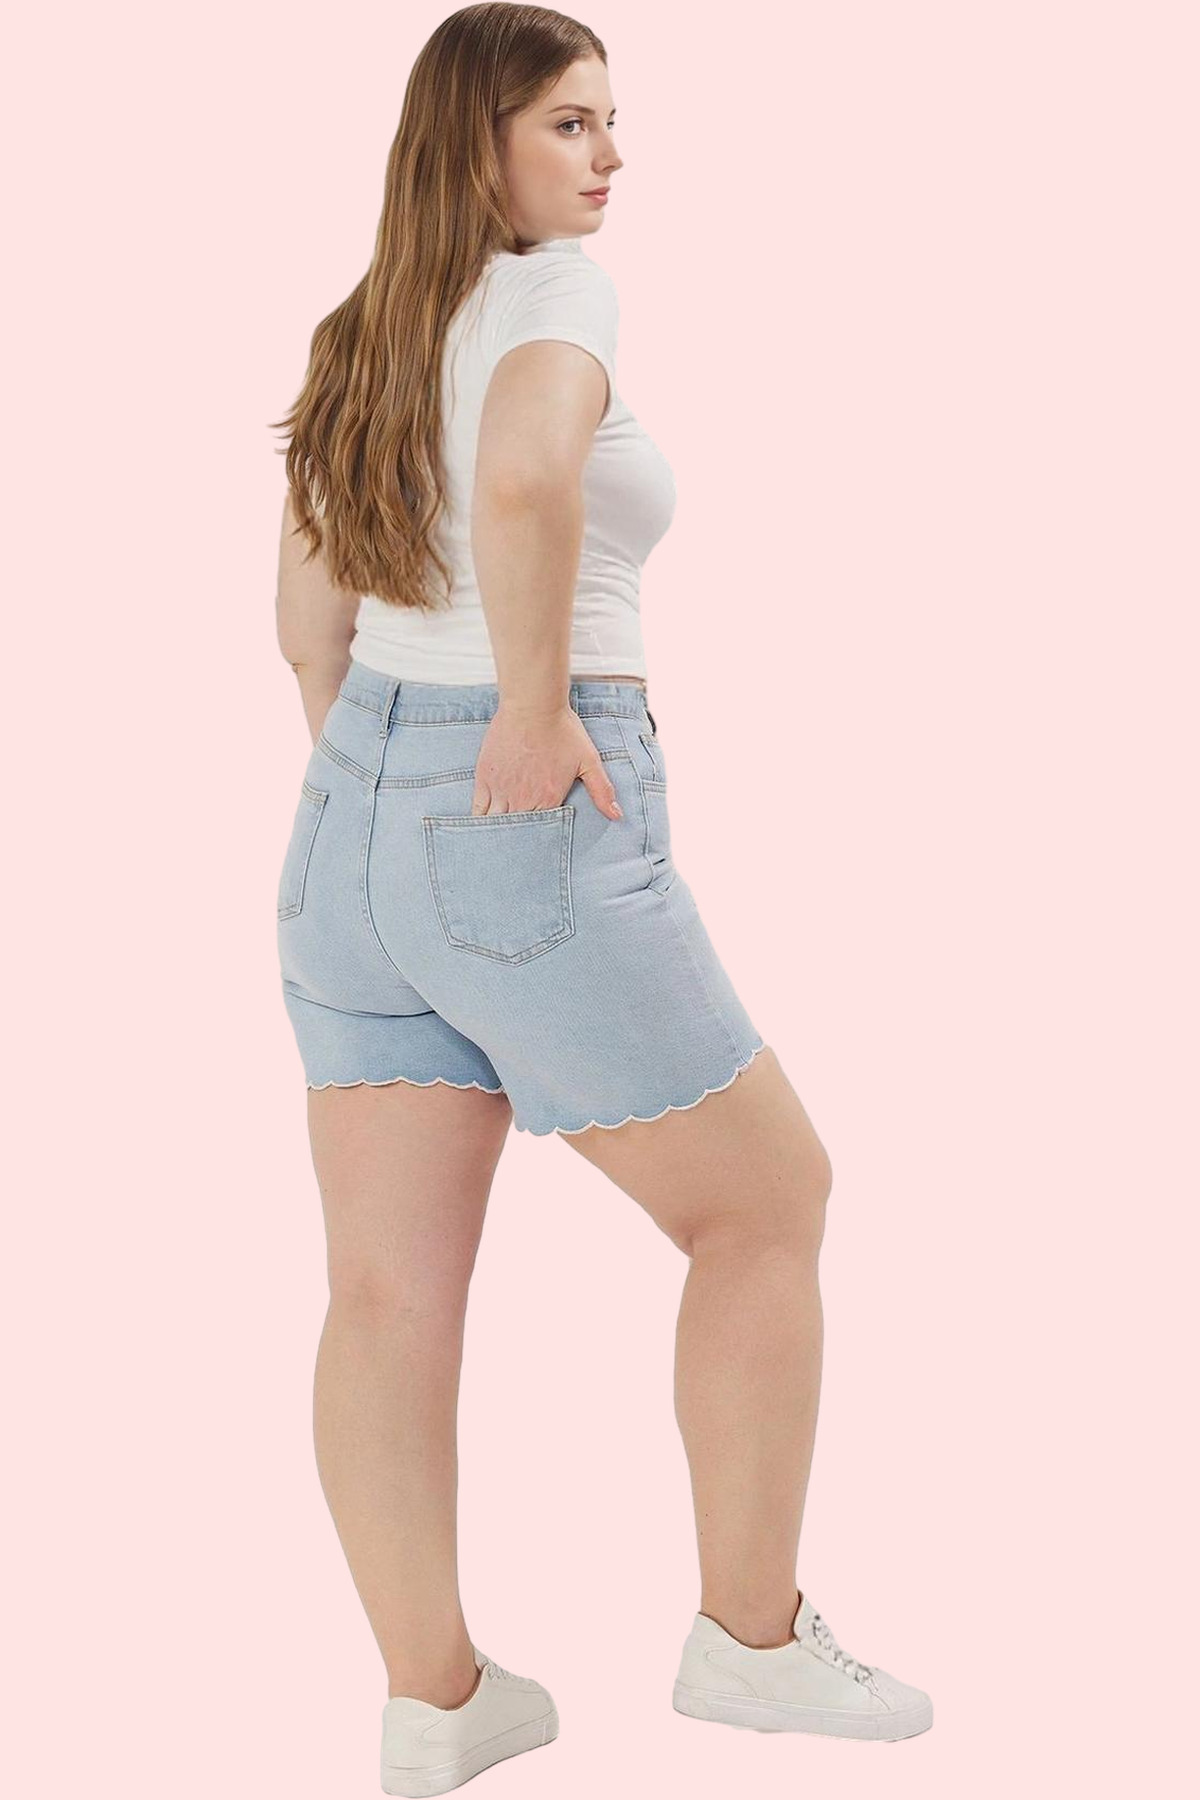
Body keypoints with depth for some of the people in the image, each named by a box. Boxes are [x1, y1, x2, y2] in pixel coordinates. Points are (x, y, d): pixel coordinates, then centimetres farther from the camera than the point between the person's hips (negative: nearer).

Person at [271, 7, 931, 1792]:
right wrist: (540, 710, -21)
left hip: (356, 813, 8)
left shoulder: (369, 330, 14)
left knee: (388, 1290, 7)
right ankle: (753, 1637, 19)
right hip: (537, 840, -8)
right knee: (767, 1201, 10)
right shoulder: (558, 288, -10)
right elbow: (526, 476, -32)